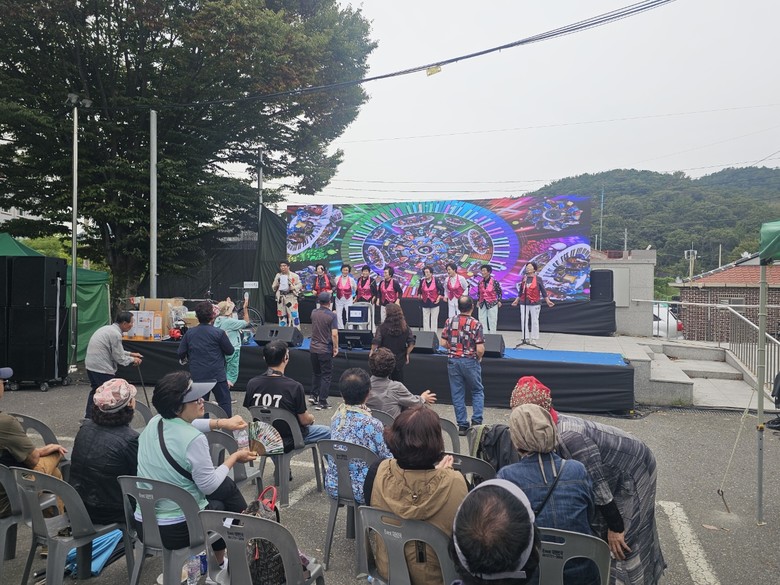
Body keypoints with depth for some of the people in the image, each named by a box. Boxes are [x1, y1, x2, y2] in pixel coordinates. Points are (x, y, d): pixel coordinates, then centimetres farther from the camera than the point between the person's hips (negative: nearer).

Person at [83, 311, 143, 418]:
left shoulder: (109, 328, 12)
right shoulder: (116, 334, -19)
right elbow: (119, 358, -13)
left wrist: (130, 354, 20)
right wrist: (132, 360, 2)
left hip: (90, 364, 11)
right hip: (102, 368, -10)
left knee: (95, 390, 24)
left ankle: (88, 417, 34)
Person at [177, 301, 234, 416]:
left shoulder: (189, 332, -1)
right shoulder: (219, 333, -13)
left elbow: (180, 353, 4)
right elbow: (230, 351, -4)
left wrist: (185, 359, 26)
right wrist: (225, 338, 14)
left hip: (197, 376, 4)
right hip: (217, 375, -4)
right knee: (224, 403, 7)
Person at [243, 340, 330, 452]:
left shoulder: (252, 384, -14)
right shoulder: (294, 387, -27)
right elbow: (304, 420, -15)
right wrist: (311, 417, 8)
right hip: (288, 442, -5)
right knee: (327, 432, 16)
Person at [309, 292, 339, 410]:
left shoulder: (313, 313, 2)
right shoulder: (332, 315, -15)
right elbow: (334, 334, -20)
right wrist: (336, 347, -5)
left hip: (313, 348, 5)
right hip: (325, 350, -5)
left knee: (315, 373, 23)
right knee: (326, 376, 4)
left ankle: (313, 396, 22)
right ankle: (322, 402, 5)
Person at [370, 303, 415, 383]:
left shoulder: (382, 328, -16)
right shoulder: (405, 328, -6)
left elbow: (376, 343, -20)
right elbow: (411, 343, -7)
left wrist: (372, 352, -3)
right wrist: (407, 354, 5)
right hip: (399, 361, 3)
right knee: (398, 382, 16)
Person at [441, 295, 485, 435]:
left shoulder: (450, 322, -3)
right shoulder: (476, 324, -13)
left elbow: (444, 343, -1)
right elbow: (480, 349, -16)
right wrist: (479, 358, 4)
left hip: (453, 361, 3)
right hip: (470, 361, -3)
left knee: (457, 393, 10)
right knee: (478, 391, 15)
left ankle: (462, 425, 14)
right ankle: (476, 421, 7)